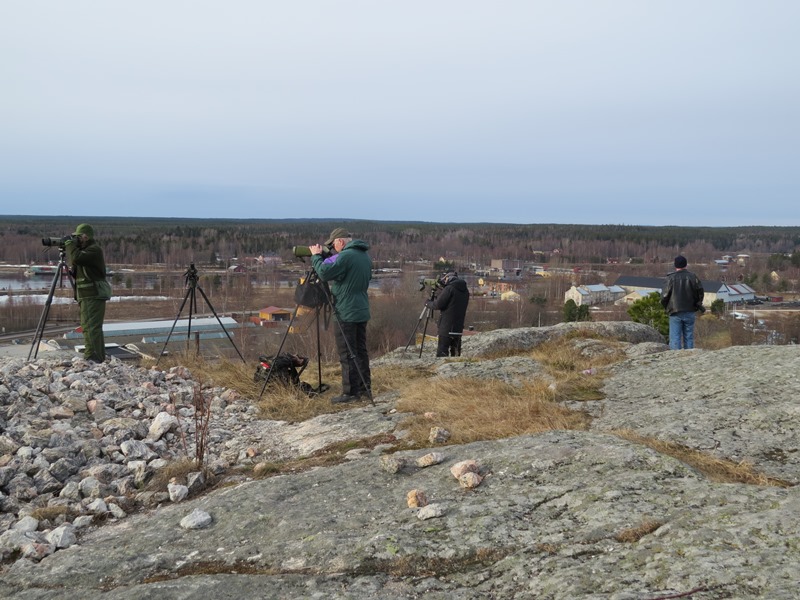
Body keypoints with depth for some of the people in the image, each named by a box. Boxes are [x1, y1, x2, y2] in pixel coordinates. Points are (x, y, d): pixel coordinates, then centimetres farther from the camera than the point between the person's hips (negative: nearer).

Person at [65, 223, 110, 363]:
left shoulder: (94, 249, -11)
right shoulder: (85, 249, 20)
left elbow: (77, 258, -24)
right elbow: (74, 262, 22)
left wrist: (70, 245, -9)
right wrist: (70, 247, 9)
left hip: (94, 295, -11)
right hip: (87, 295, 11)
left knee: (91, 327, -15)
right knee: (94, 328, 13)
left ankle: (92, 358, -18)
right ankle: (99, 358, 18)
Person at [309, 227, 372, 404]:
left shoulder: (346, 256, -17)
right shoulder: (365, 256, 11)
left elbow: (324, 273, -21)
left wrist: (316, 256, -4)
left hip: (346, 313, -9)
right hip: (362, 311, 9)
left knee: (347, 354, -4)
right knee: (360, 350, 14)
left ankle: (350, 392, -1)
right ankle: (365, 388, 19)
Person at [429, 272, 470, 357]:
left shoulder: (449, 289, -12)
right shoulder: (465, 290, 12)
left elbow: (438, 305, -11)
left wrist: (429, 303, 8)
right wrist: (437, 298, 19)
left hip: (447, 328, -7)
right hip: (459, 328, 7)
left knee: (442, 352, -6)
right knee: (456, 352, 12)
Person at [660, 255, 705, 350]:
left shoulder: (671, 278, -8)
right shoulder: (692, 277, 0)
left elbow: (665, 296, -8)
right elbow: (700, 291, 0)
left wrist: (666, 307, 10)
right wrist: (698, 305, 16)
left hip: (675, 313, -3)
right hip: (689, 313, 3)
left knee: (675, 338, -1)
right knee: (689, 338, 10)